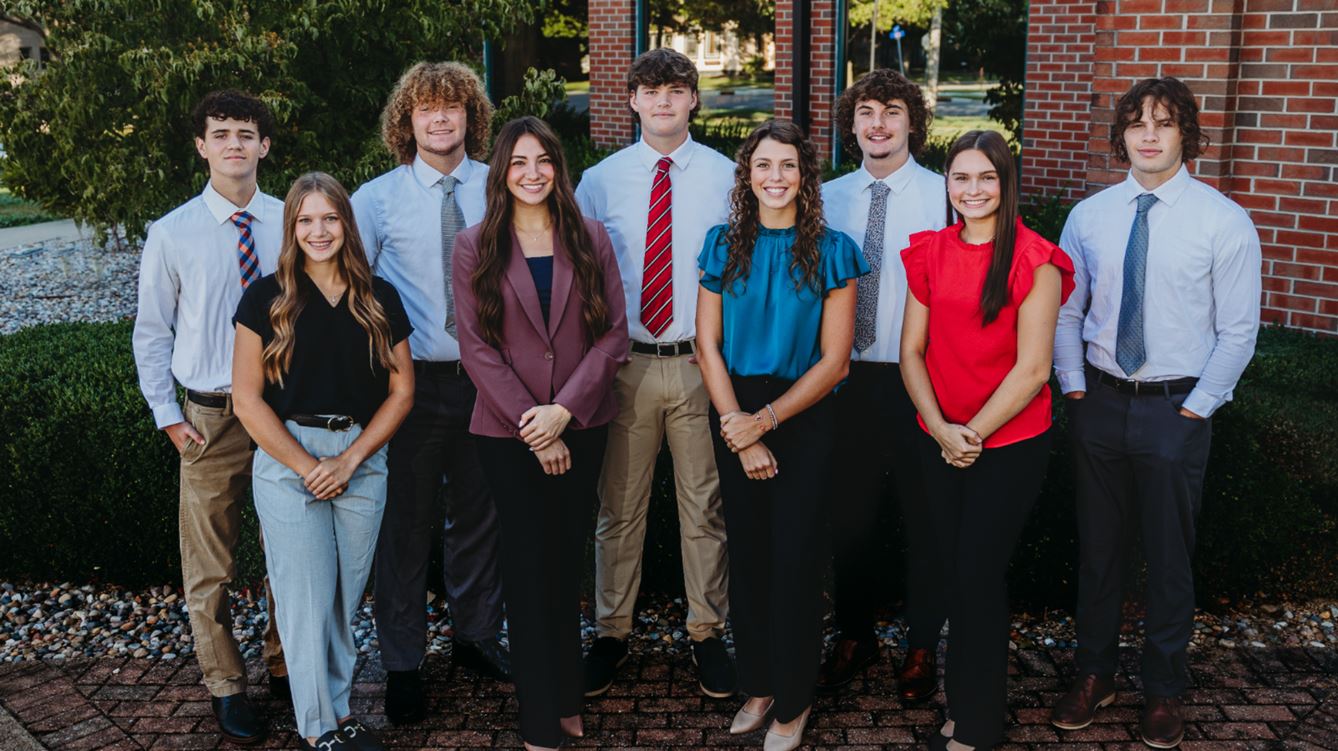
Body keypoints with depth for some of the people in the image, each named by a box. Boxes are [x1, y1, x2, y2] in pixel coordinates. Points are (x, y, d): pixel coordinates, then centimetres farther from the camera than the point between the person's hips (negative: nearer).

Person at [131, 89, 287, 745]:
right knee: (209, 568, 7)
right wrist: (168, 415, -1)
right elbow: (151, 333, 4)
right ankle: (225, 687, 25)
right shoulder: (172, 233, -3)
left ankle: (284, 667, 33)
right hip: (210, 417, -1)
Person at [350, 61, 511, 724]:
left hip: (489, 374, 2)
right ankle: (402, 662, 22)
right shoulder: (376, 199, -3)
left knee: (479, 513, 16)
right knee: (406, 520, 5)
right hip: (411, 378, -2)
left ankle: (476, 634, 36)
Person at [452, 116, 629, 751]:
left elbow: (614, 331, -2)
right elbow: (476, 346, -6)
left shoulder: (590, 239, 3)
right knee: (529, 567, 4)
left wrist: (565, 409, -13)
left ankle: (565, 697, 26)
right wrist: (532, 425, -12)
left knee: (566, 561, 11)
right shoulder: (475, 247, 0)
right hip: (507, 433, -1)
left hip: (581, 426, 2)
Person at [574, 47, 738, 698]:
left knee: (703, 505, 8)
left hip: (702, 362, 0)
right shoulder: (599, 182, 5)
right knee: (619, 507, 9)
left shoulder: (726, 178, 3)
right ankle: (612, 633, 24)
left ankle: (707, 633, 24)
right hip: (623, 361, 1)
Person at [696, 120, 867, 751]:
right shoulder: (723, 245, 2)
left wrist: (765, 420, -15)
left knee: (795, 557, 5)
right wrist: (739, 431, -10)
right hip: (735, 418, 2)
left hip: (803, 420, -2)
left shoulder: (830, 250, -5)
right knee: (747, 551, 10)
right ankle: (757, 685, 28)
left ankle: (793, 700, 23)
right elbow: (709, 345, -1)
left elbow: (834, 360, -7)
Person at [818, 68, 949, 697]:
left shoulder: (944, 196, -6)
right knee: (847, 510, 14)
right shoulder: (829, 198, 6)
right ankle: (853, 635, 32)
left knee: (923, 514, 9)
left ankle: (922, 645, 27)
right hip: (847, 377, 4)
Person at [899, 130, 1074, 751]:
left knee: (979, 575, 2)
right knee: (953, 568, 12)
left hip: (1009, 443, -4)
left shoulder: (1035, 262, -11)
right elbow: (912, 351, 3)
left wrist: (973, 433, -14)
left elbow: (1031, 368, -14)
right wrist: (940, 429, -9)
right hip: (941, 440, 4)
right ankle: (961, 685, 31)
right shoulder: (929, 254, 3)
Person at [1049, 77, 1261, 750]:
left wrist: (1194, 408, -9)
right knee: (1097, 548, 13)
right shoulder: (1089, 215, 2)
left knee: (1169, 556, 9)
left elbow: (1238, 330, -5)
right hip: (1099, 404, 3)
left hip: (1177, 410, -3)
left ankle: (1163, 691, 27)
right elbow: (1066, 311, 8)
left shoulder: (1223, 221, -7)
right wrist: (1075, 388, 0)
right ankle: (1094, 675, 31)